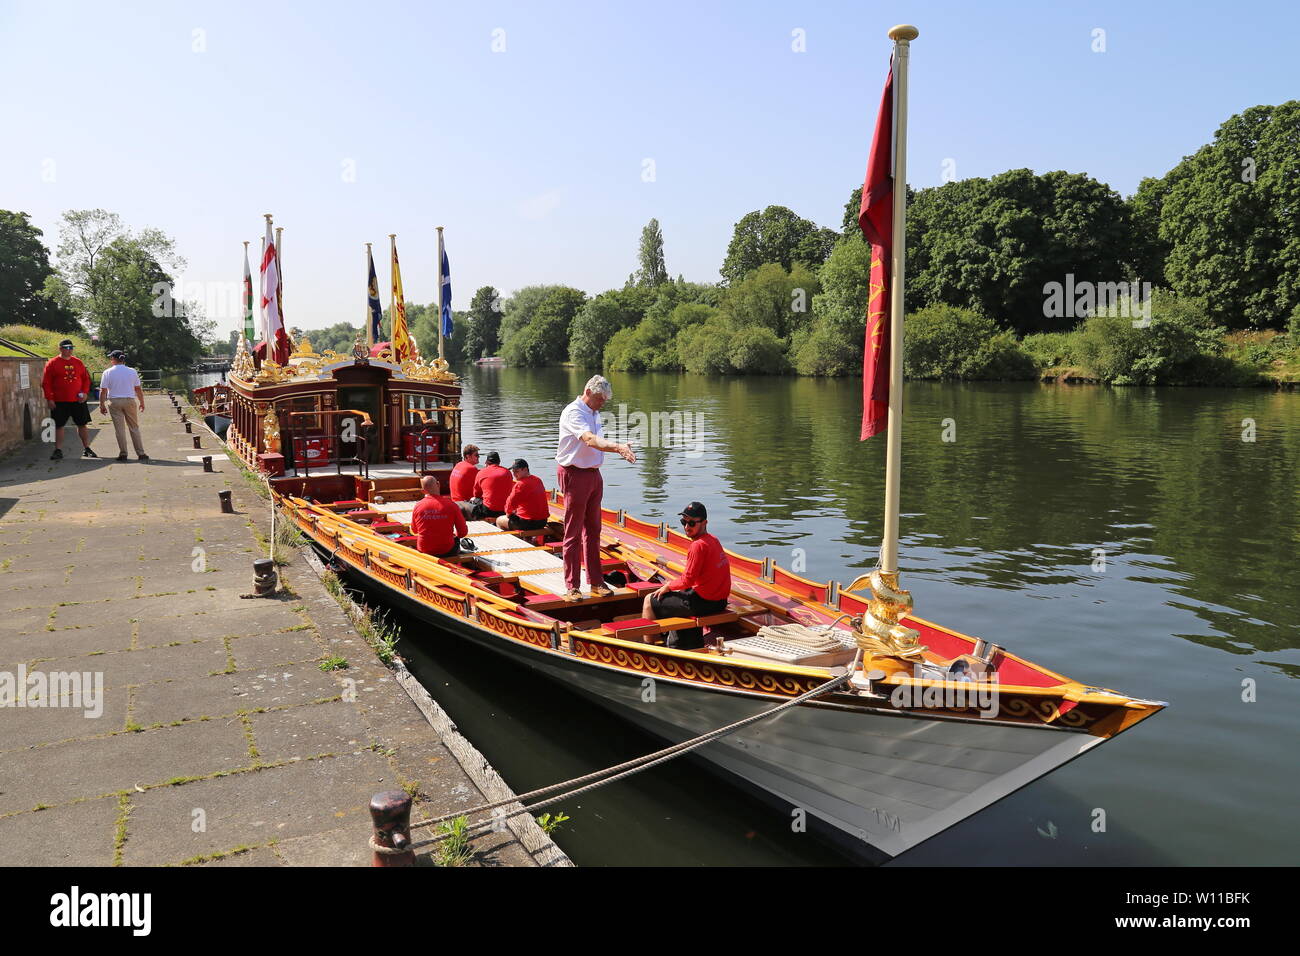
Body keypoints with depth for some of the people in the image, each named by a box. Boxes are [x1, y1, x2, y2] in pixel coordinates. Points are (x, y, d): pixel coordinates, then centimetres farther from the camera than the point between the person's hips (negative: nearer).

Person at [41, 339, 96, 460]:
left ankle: (86, 449, 17)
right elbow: (46, 383, -3)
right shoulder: (52, 363, -2)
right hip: (59, 402, -3)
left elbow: (86, 378, 13)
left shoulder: (78, 362, 8)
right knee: (59, 426, 3)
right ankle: (58, 451, 10)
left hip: (78, 400, 3)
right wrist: (49, 399, -9)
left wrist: (85, 392, -2)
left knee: (82, 425, 8)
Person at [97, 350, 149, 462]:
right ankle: (141, 453, 5)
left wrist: (102, 405, 5)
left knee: (120, 428, 3)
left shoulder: (108, 372, -3)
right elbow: (138, 389, 6)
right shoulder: (132, 371, 2)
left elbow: (103, 391, -3)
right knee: (134, 427, 7)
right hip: (130, 401, 1)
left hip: (114, 402, -1)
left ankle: (123, 454, 4)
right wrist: (142, 402, 16)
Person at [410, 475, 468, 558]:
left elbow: (414, 531, 8)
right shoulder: (451, 505, -15)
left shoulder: (417, 506, -9)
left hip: (423, 551, 2)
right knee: (456, 539, 30)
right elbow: (463, 532, -8)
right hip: (447, 552, -2)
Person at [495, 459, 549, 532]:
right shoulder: (538, 480, 7)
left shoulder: (520, 484, -19)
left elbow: (510, 502, -16)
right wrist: (517, 510, 18)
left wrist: (508, 513, 4)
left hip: (528, 523, -8)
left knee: (499, 521, 13)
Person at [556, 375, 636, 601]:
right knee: (573, 532, -2)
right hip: (574, 474, -9)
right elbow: (590, 440, -33)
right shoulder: (573, 412, -16)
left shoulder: (594, 414, 15)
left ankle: (596, 581, 22)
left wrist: (619, 450, 11)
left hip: (594, 474, 9)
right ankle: (572, 587, 5)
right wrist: (618, 447, -44)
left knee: (593, 530, 14)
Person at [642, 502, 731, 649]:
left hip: (704, 602, -9)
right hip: (719, 601, 9)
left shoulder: (698, 545, -20)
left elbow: (687, 580, -19)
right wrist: (673, 584, 15)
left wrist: (668, 587, -1)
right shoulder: (714, 540, 8)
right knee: (676, 595, 37)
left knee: (650, 600, 5)